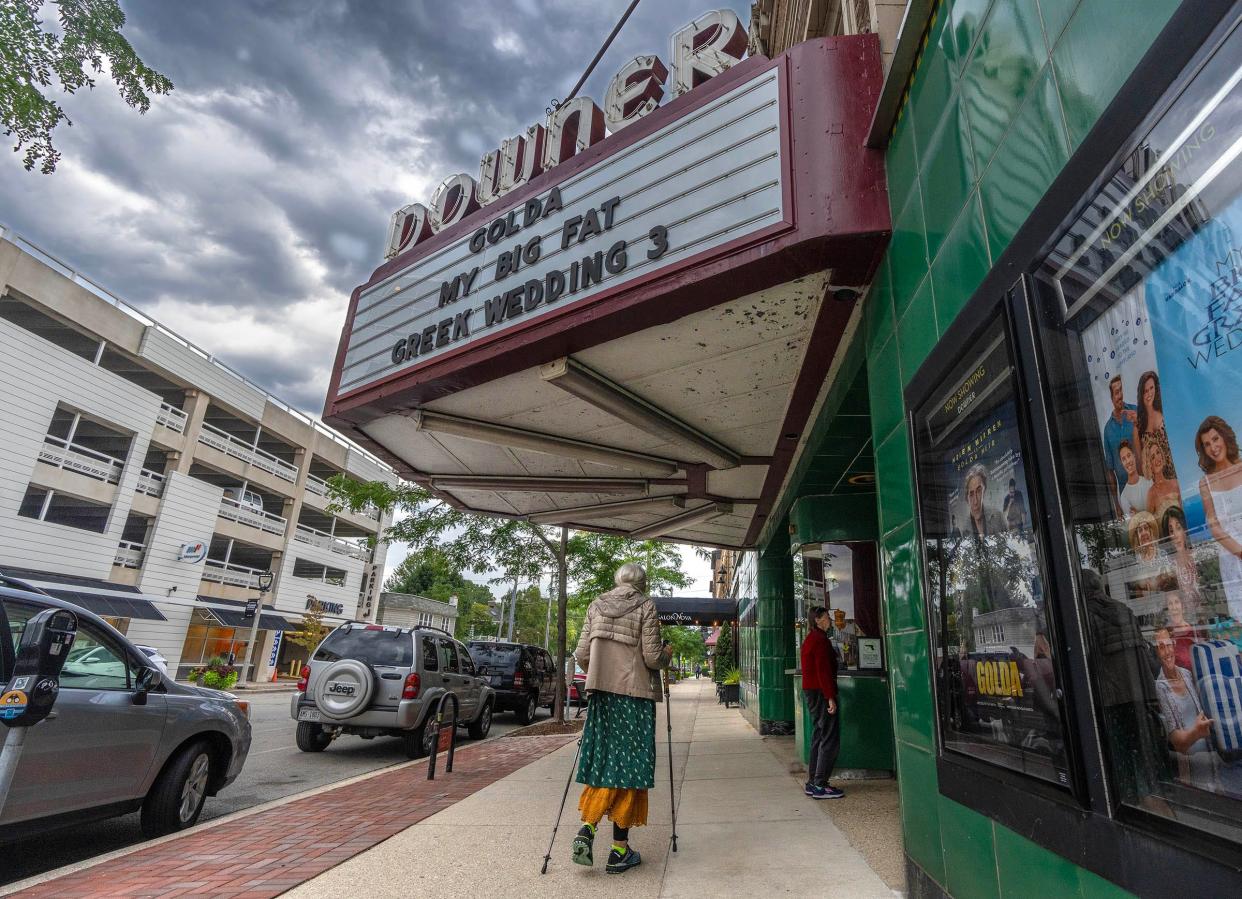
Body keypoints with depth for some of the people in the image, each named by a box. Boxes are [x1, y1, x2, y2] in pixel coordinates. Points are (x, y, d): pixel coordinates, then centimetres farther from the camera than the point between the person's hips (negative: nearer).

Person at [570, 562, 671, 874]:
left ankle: (587, 828, 1)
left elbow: (581, 654, 6)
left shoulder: (596, 606, 9)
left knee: (603, 762, 15)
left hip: (600, 694, 4)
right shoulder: (645, 605, -4)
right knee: (628, 764, 4)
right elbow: (652, 657, -9)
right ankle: (620, 849, 11)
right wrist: (667, 655, 11)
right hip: (634, 695, -4)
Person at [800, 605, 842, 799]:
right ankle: (820, 785, -5)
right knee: (830, 739, -6)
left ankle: (812, 783, 18)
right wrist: (830, 697, -21)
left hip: (810, 691, 10)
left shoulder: (810, 639, 17)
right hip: (820, 692, -10)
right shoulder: (820, 639, -14)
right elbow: (823, 670, -20)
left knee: (818, 736, 14)